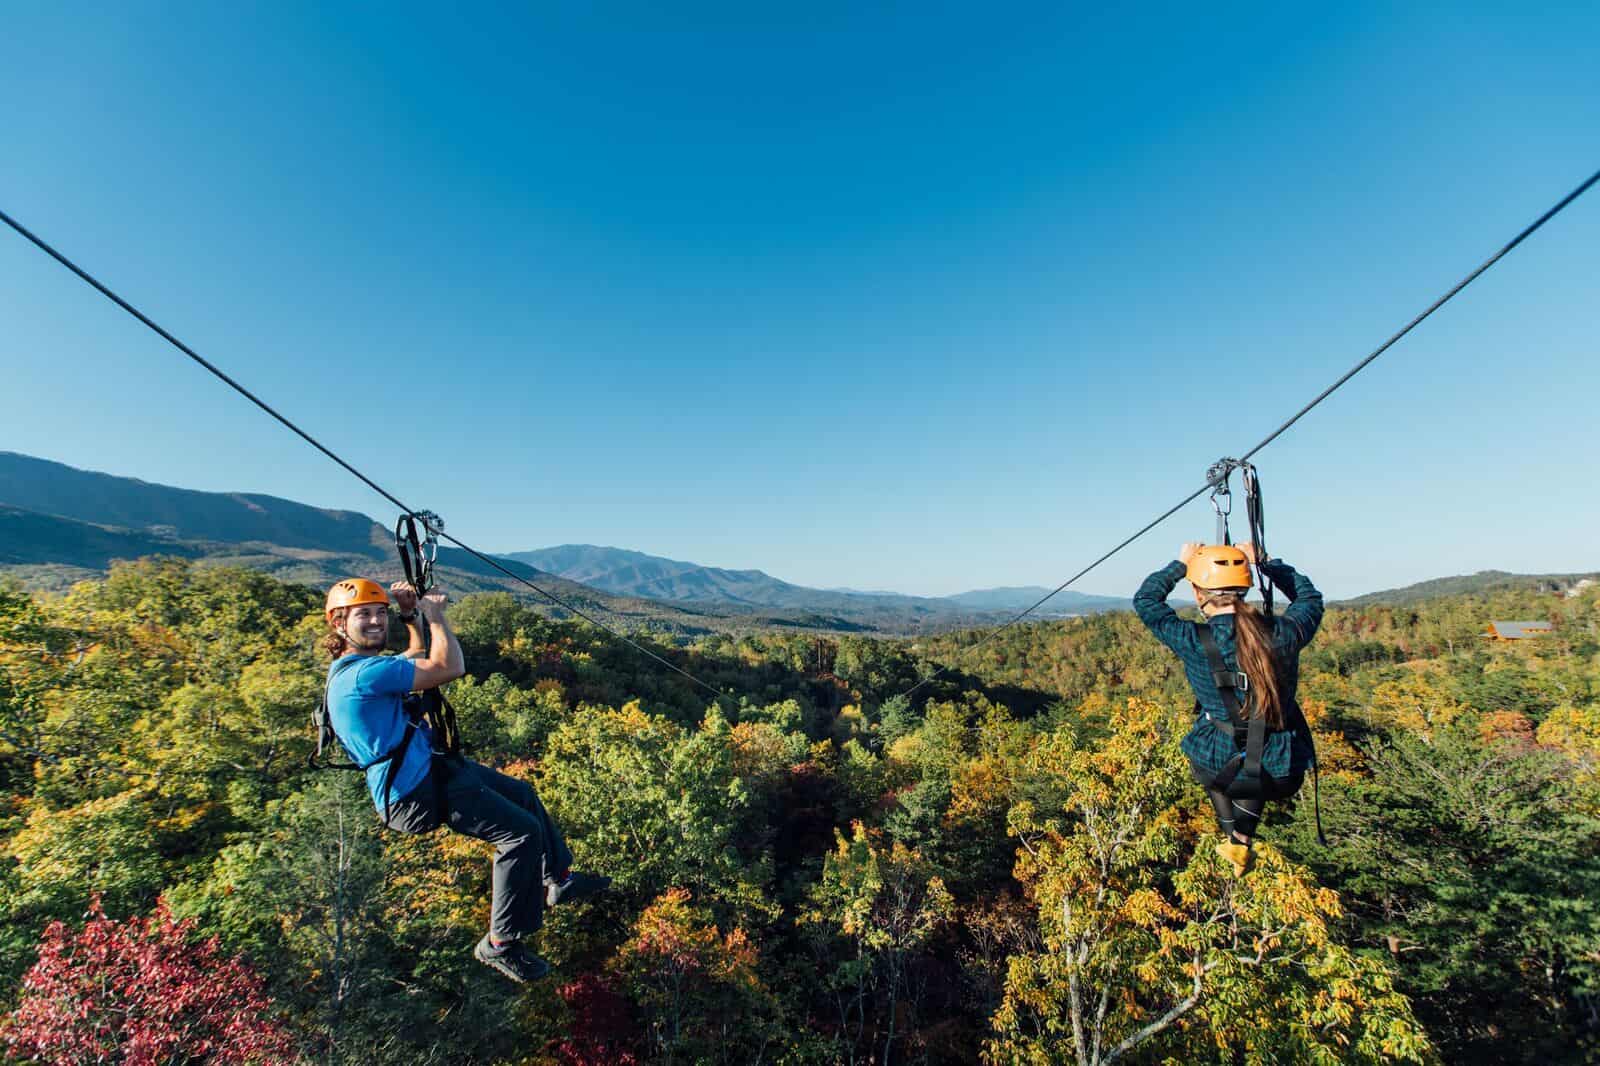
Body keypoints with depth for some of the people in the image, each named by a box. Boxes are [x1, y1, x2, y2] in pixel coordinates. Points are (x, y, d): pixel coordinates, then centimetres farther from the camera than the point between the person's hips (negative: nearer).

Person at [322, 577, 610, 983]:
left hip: (428, 768, 11)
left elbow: (419, 658, 27)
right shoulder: (363, 673, -24)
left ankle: (560, 880, 35)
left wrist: (411, 615, 12)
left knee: (522, 793, 20)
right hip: (414, 795, -11)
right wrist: (433, 615, -14)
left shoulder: (358, 666, 10)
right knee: (523, 831, -15)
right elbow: (449, 667, -27)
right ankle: (500, 945, 1)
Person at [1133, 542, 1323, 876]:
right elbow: (1310, 597, 15)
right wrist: (1265, 562, 19)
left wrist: (1179, 564, 11)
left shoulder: (1196, 642, -17)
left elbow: (1145, 600, 0)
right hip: (1285, 778, 2)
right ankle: (1242, 841, 28)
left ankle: (1231, 838, 34)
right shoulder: (1284, 634, -9)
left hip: (1221, 772, -2)